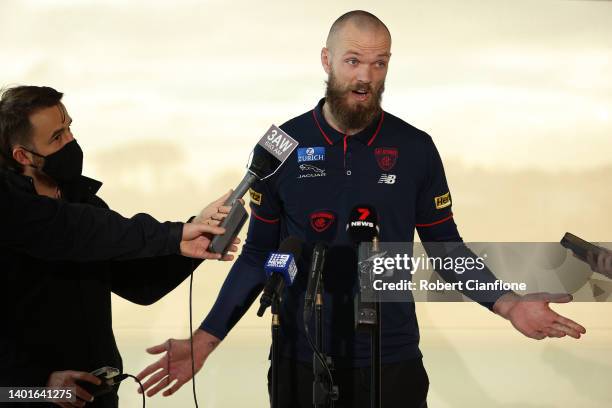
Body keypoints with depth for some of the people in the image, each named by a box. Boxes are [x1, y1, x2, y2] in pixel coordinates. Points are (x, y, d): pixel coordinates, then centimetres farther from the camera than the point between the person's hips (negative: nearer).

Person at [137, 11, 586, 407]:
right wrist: (205, 339, -6)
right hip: (301, 363, 0)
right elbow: (258, 255, 3)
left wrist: (508, 303, -12)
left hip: (393, 363, 0)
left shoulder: (416, 148, -1)